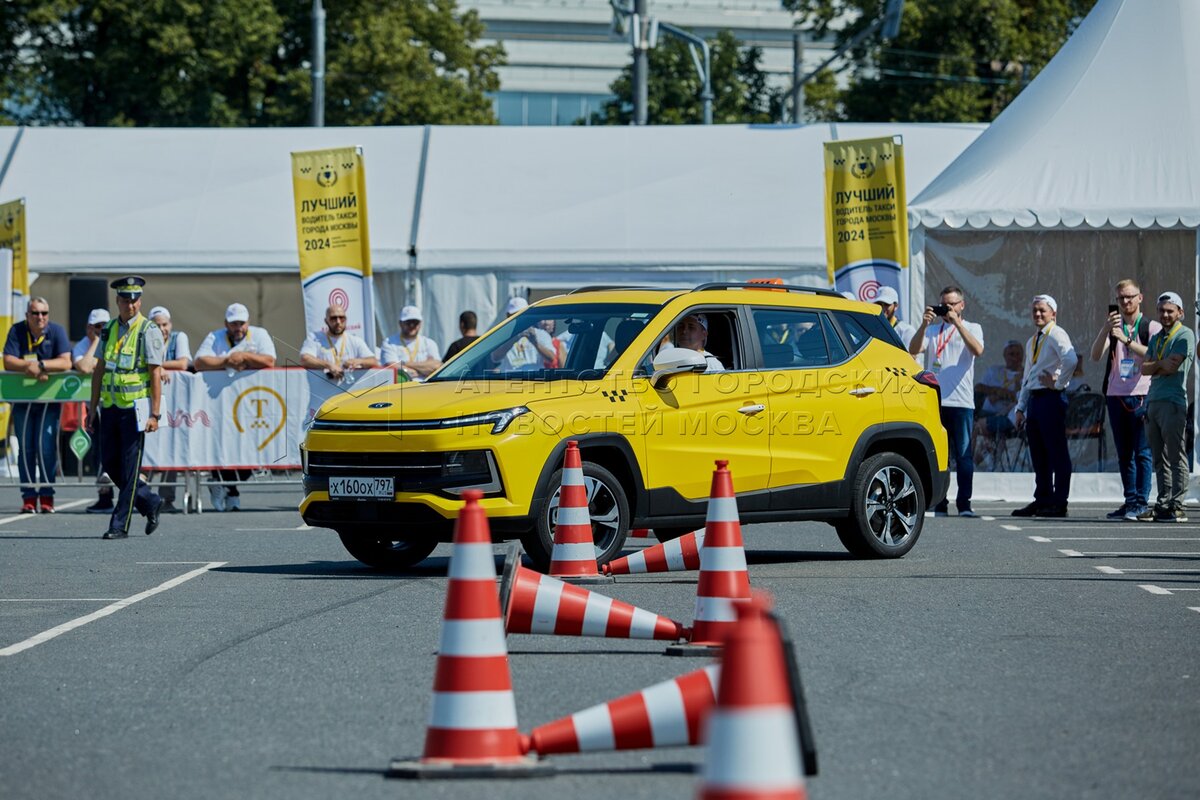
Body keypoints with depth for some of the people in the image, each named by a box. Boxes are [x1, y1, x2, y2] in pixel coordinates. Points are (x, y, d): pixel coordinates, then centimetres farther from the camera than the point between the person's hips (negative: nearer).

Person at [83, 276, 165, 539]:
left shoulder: (149, 332, -6)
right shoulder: (109, 330, 11)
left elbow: (156, 374, -9)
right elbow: (99, 370, 16)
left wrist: (155, 414, -15)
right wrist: (93, 407, 13)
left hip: (135, 408, -6)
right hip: (110, 407, 6)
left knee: (130, 468, -4)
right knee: (110, 462, 8)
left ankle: (120, 524, 0)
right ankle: (150, 503, 24)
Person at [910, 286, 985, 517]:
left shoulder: (972, 328, 11)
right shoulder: (932, 331, 17)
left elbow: (977, 350, -10)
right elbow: (914, 350, 1)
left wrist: (957, 323, -14)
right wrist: (924, 324, -11)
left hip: (961, 402, -2)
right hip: (934, 401, 2)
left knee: (964, 454, -5)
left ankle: (964, 504, -5)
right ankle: (939, 504, 4)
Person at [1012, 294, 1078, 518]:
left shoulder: (1056, 335, -7)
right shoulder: (1031, 342, 21)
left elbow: (1071, 359, -25)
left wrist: (1059, 383, -16)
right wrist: (1021, 407, 19)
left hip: (1051, 398, -9)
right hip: (1034, 399, 9)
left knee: (1056, 453, -7)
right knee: (1038, 456, 10)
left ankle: (1059, 503, -7)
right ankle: (1042, 501, 15)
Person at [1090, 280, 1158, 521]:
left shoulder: (1152, 327, 4)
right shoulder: (1112, 326, 15)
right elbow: (1096, 355, 0)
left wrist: (1126, 340, -20)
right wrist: (1106, 329, -14)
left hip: (1141, 395, -4)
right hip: (1116, 396, 4)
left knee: (1142, 452, -9)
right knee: (1123, 453, 6)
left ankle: (1141, 502, -9)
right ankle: (1130, 501, 9)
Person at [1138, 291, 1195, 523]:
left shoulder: (1185, 335, -3)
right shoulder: (1156, 338, 22)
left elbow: (1172, 367, -13)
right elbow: (1144, 368, 12)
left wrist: (1154, 366, 4)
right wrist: (1161, 364, -5)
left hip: (1173, 402, -8)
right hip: (1152, 400, 8)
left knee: (1176, 458, -9)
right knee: (1159, 459, 8)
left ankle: (1176, 507, -11)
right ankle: (1163, 504, 10)